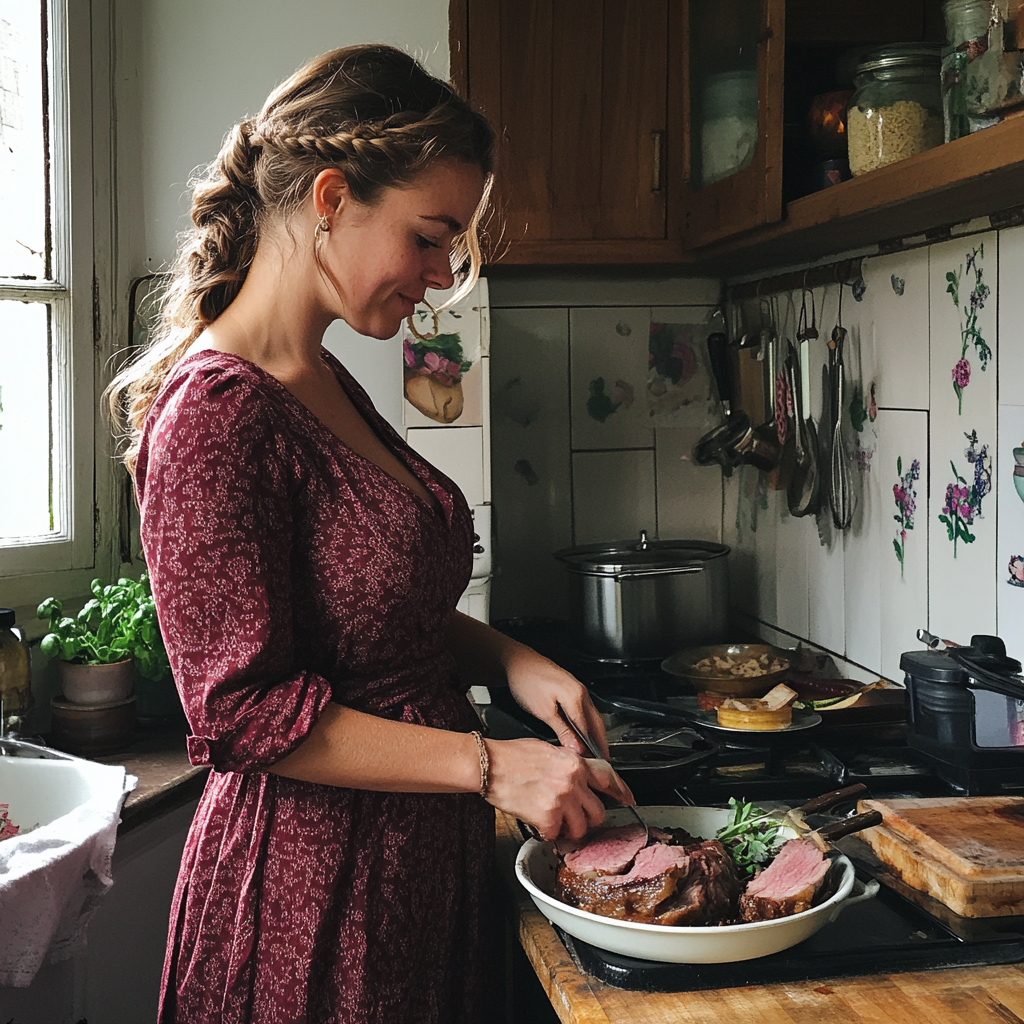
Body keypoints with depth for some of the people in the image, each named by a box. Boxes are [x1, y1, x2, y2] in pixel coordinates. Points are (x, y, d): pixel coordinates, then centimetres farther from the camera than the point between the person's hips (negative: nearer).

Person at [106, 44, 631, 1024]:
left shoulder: (326, 386, 7)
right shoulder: (216, 411, -21)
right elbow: (245, 711, -22)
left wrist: (508, 659, 1)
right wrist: (491, 763, -20)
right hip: (311, 890, -9)